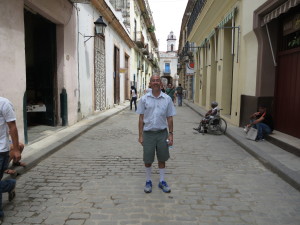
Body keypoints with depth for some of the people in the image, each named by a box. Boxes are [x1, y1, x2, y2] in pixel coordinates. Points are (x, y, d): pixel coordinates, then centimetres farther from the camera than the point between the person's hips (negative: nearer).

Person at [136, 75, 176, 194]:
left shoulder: (167, 99, 1)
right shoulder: (144, 99, -1)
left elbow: (169, 118, 5)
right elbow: (141, 118, 1)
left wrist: (170, 134, 0)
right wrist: (140, 135, -2)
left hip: (162, 133, 1)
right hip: (148, 133, -1)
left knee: (162, 159, 12)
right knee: (147, 160, 8)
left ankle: (162, 181, 29)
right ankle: (148, 181, 27)